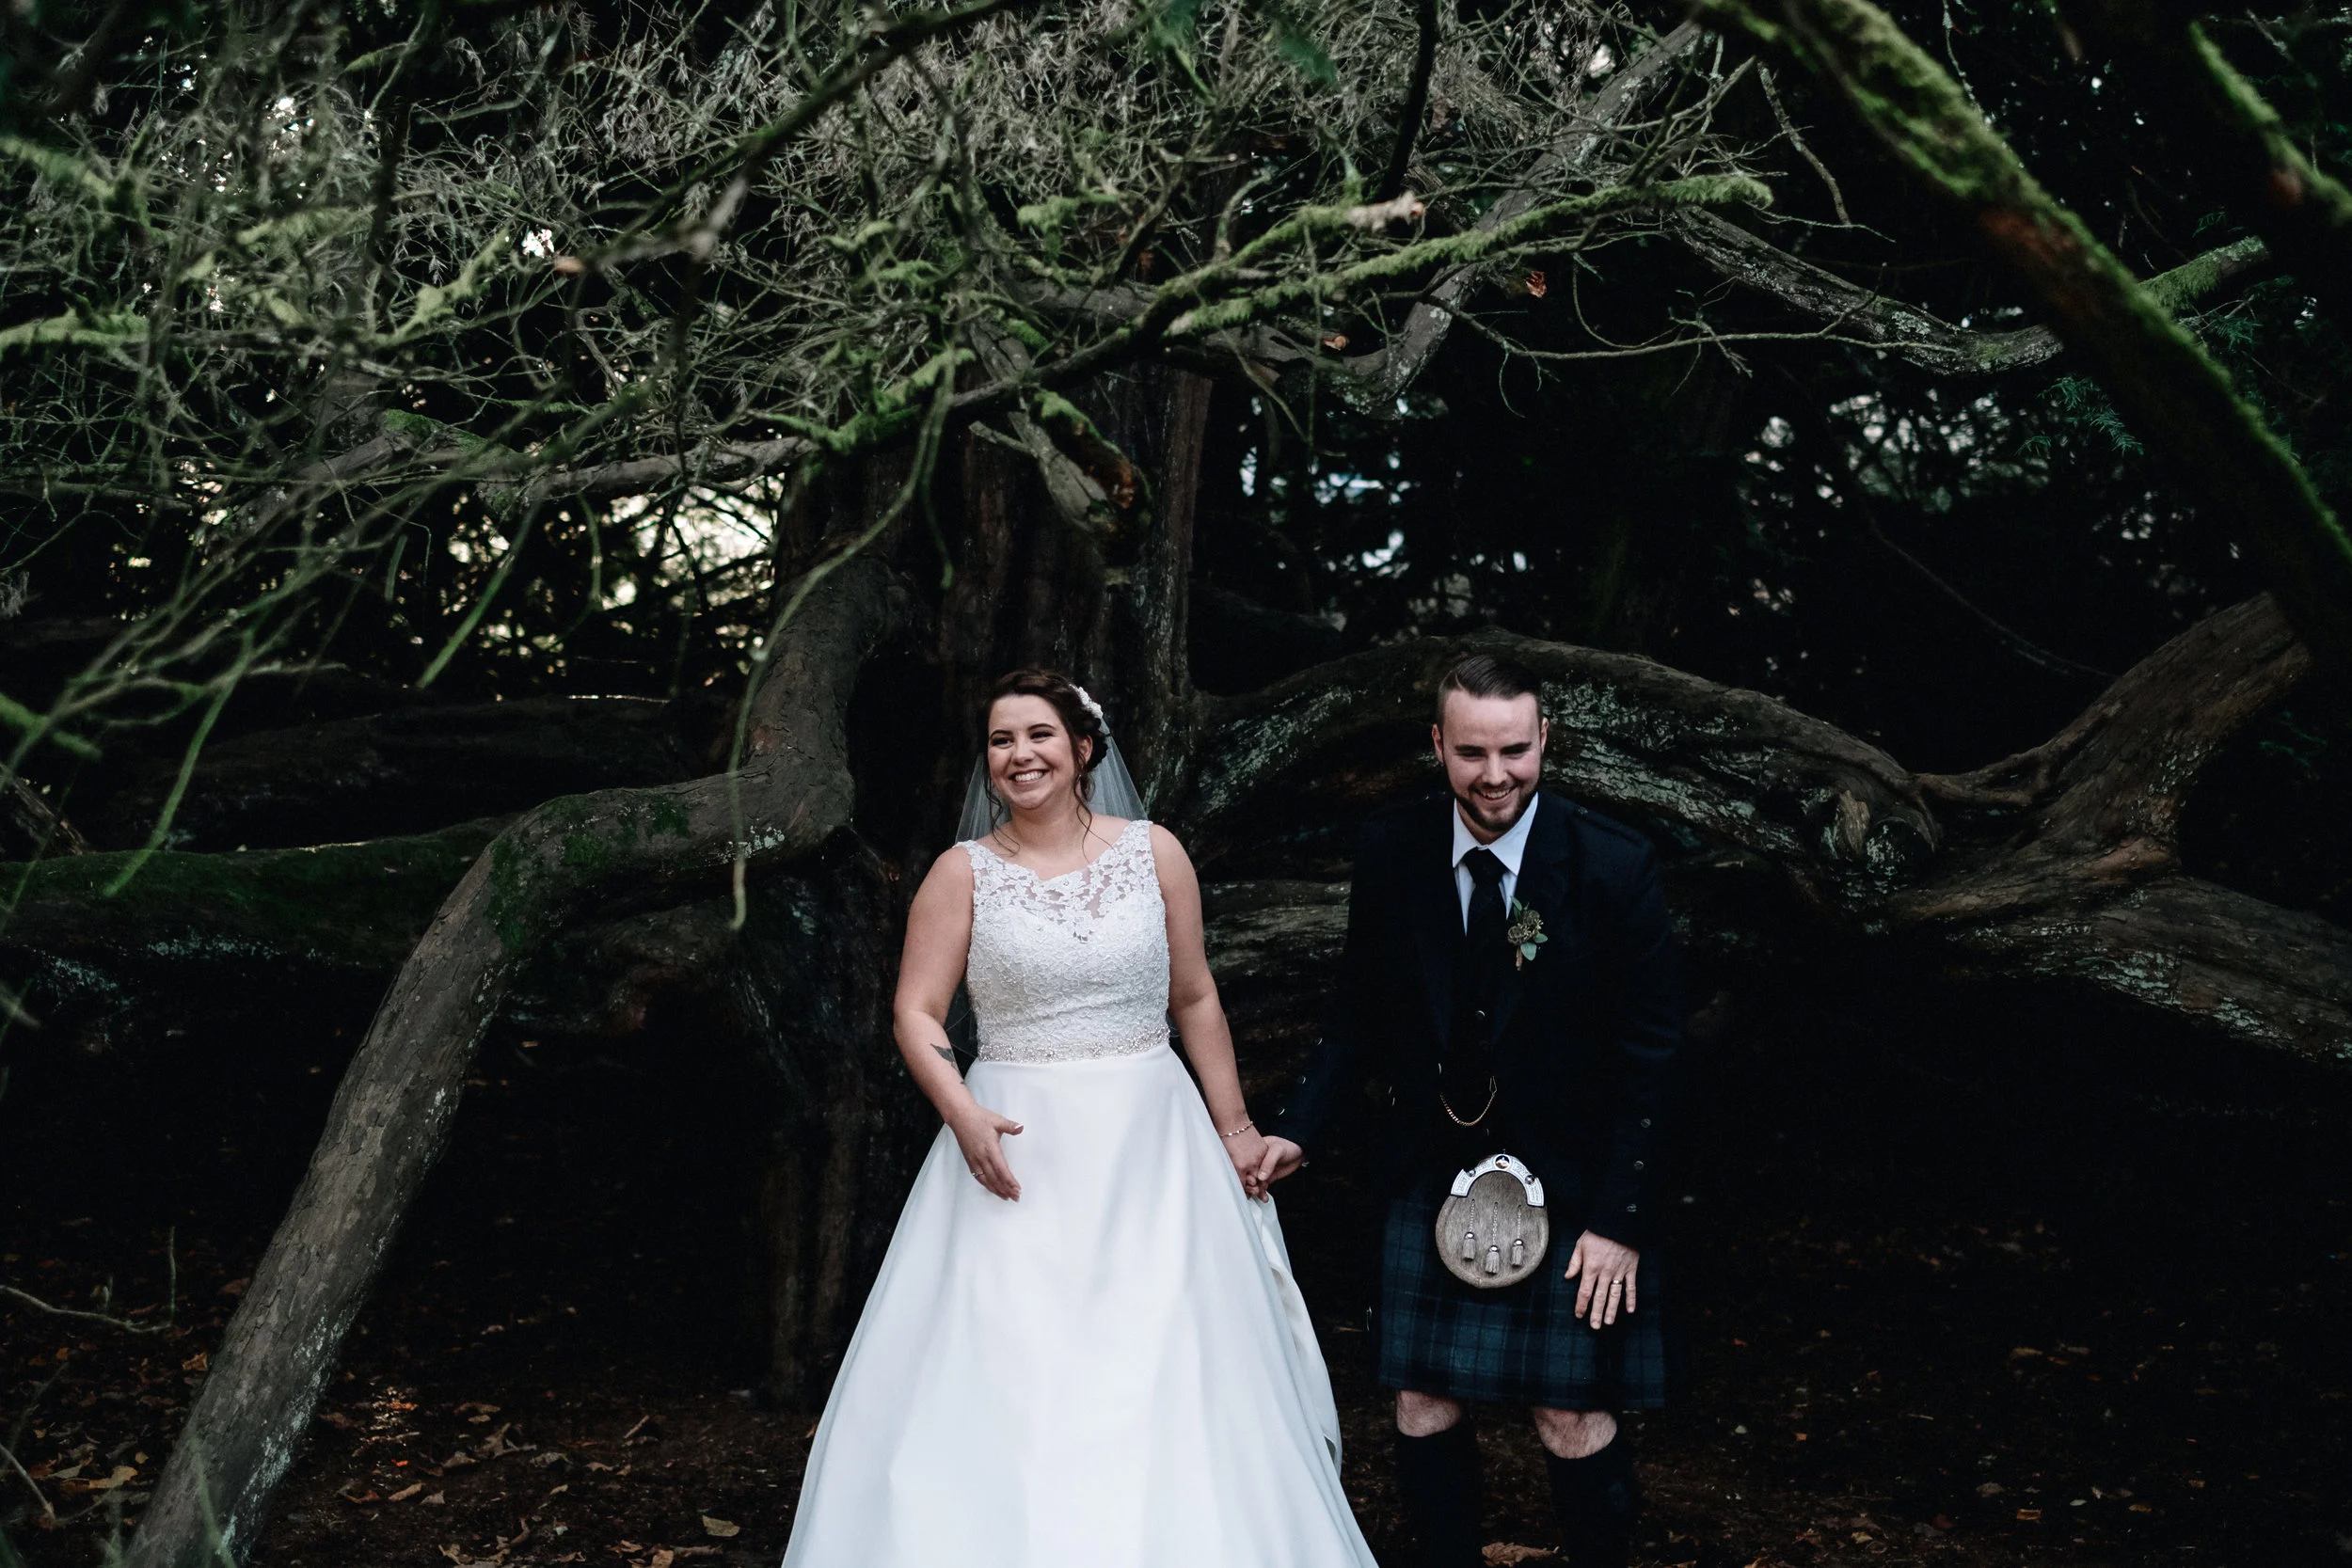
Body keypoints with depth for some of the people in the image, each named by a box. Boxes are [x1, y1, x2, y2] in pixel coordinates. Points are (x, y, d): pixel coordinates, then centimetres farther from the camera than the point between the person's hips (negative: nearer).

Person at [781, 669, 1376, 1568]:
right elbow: (917, 1013, -2)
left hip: (1149, 1146, 1)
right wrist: (963, 1115, -18)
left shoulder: (1153, 852, 3)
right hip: (1018, 1150, -1)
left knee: (1166, 1376, 3)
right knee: (1003, 1383, 0)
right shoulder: (964, 872, 0)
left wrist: (1233, 1125, 10)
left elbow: (1195, 1000, 10)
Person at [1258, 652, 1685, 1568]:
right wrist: (1298, 1128, -5)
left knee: (1575, 1427, 2)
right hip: (1434, 1186, 3)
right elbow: (1361, 1010, 6)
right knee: (1422, 1412, 9)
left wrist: (1620, 1220, -11)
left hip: (1570, 1193, -2)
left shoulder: (1614, 867, -14)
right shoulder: (1390, 854, -6)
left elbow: (1649, 1056, -9)